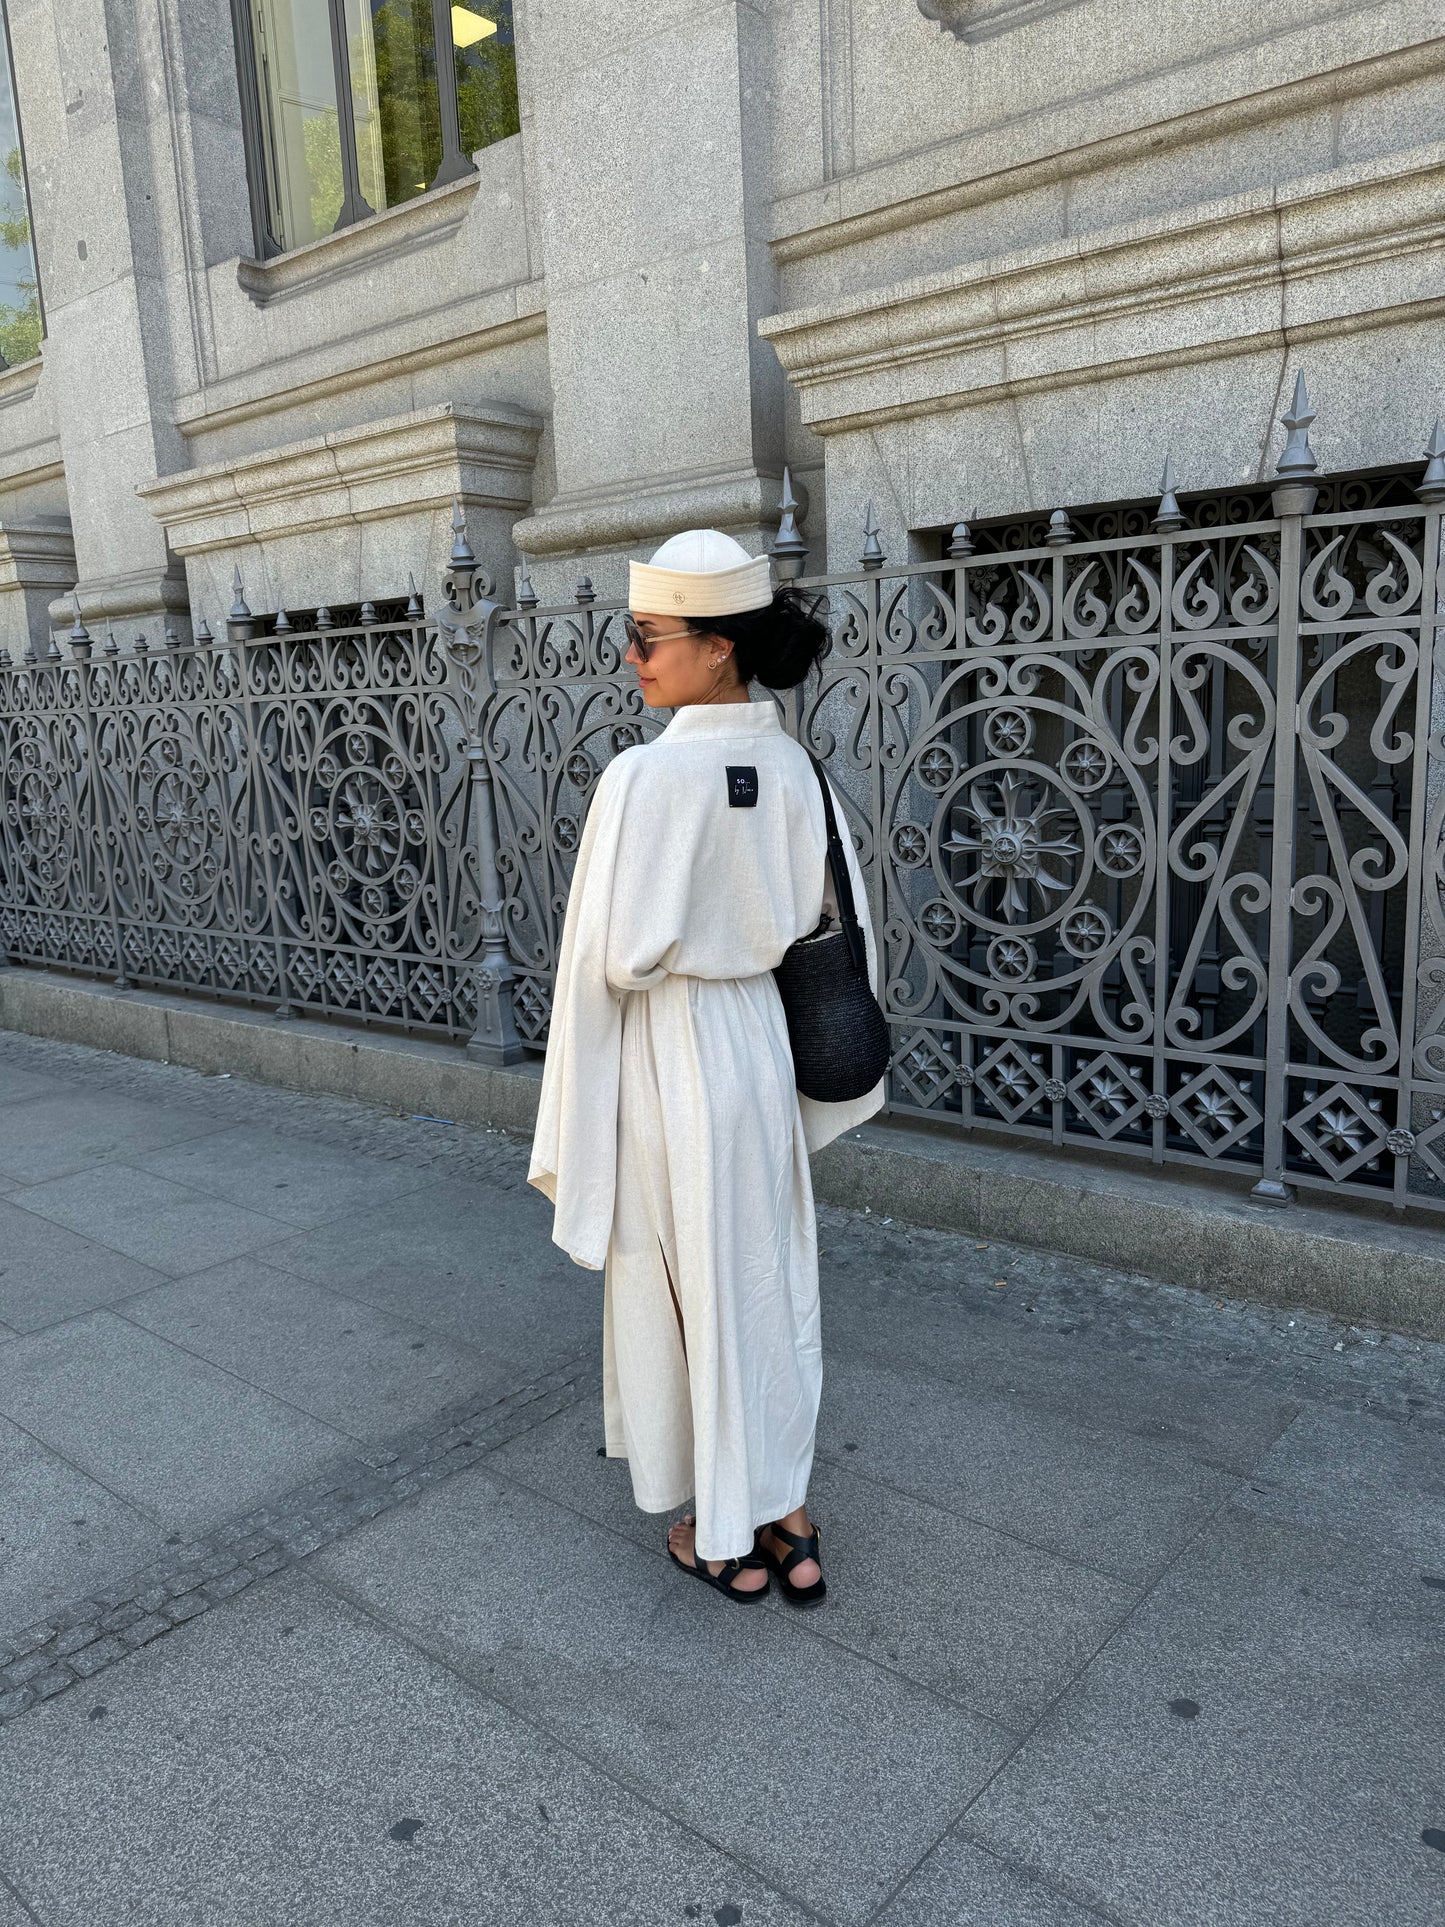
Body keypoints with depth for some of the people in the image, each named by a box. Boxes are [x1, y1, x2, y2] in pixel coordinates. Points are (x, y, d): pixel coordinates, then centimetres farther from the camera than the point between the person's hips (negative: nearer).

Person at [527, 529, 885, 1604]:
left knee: (690, 1295, 10)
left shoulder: (647, 775, -20)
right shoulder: (793, 769, 0)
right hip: (762, 1042, 6)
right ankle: (787, 1521, 33)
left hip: (667, 1058, -6)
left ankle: (727, 1540, 28)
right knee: (772, 1284, 18)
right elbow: (833, 929, 6)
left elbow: (619, 954, -21)